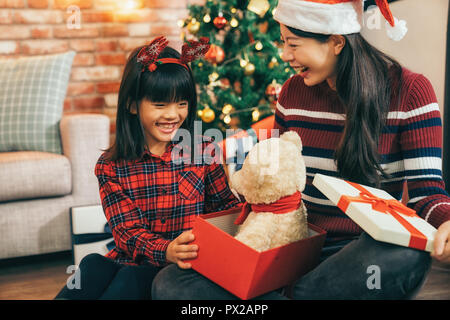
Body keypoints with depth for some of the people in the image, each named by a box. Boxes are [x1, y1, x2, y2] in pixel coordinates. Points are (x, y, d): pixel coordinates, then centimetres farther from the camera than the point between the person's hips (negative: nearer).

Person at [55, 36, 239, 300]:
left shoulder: (204, 151, 4)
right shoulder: (111, 166, 3)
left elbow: (227, 207, 8)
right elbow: (127, 231, -6)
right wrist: (166, 251, -28)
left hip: (185, 268, -1)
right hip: (132, 260, 2)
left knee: (131, 278, -30)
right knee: (94, 265, -29)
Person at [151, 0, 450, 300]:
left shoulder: (409, 90, -6)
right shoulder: (293, 91, 8)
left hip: (361, 250, -3)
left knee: (406, 256, -42)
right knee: (170, 283, -17)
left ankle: (299, 292, -17)